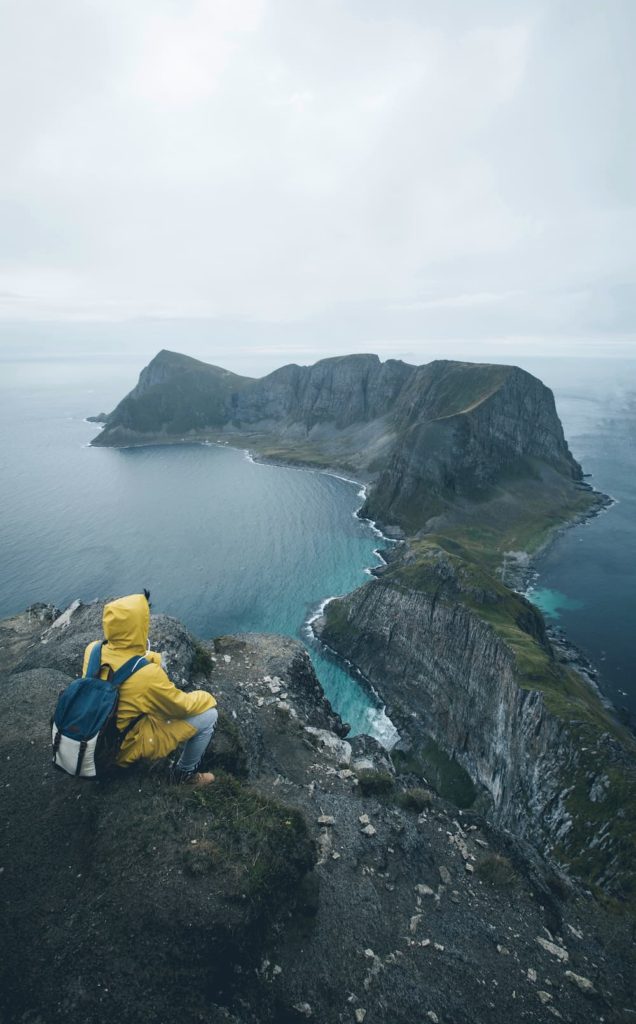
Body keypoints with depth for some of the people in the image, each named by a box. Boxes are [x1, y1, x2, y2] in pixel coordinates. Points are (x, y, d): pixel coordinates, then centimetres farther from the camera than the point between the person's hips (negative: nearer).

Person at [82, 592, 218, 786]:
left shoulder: (92, 649, -18)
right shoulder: (147, 675, -35)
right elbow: (182, 706, -18)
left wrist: (151, 658, -2)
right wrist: (205, 699, 1)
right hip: (127, 746, -7)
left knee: (157, 660, 12)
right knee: (208, 714, -3)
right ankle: (185, 772, 20)